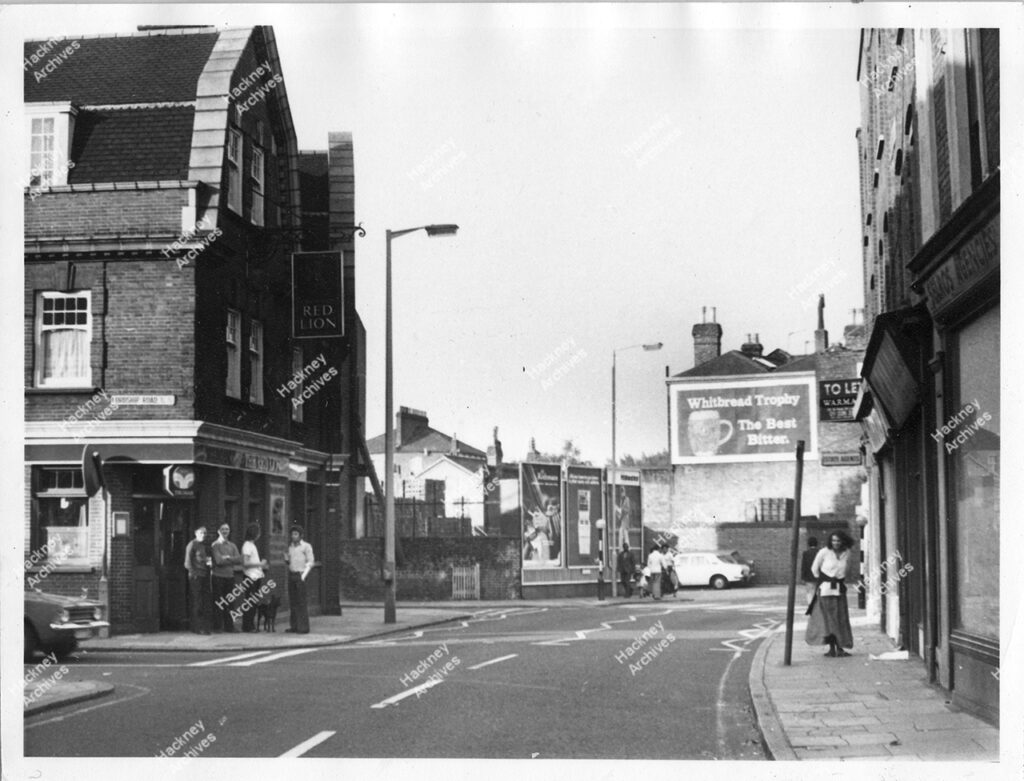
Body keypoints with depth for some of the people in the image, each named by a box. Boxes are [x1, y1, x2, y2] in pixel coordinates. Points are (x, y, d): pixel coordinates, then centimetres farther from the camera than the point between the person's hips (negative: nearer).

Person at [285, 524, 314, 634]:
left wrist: (303, 576, -20)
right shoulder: (291, 547, 12)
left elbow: (310, 563, -10)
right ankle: (294, 626, 12)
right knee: (292, 601, 6)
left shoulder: (306, 546, -8)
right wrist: (286, 557, -5)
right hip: (291, 575, 7)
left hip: (300, 576, -7)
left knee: (301, 602, -9)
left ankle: (304, 628, -7)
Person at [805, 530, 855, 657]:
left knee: (841, 619, 0)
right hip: (826, 590, -4)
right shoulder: (824, 552, -9)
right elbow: (814, 568, 4)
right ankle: (832, 648, -2)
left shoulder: (846, 553, 3)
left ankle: (840, 648, 2)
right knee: (828, 618, -5)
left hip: (840, 589, 4)